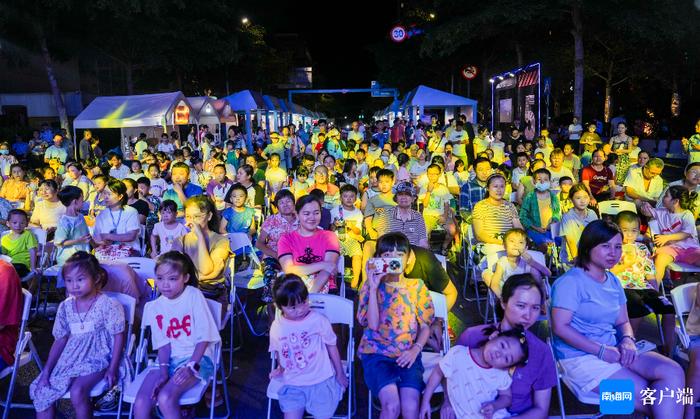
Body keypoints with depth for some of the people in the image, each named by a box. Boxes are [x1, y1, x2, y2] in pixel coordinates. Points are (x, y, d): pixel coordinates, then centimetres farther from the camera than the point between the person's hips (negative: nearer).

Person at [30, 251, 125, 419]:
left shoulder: (109, 305, -14)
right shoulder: (65, 307, 3)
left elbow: (118, 337, -11)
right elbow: (60, 340, 8)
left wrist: (112, 369, -14)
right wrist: (46, 370, 2)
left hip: (97, 359, -6)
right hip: (69, 359, 6)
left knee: (77, 391, -28)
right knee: (40, 390, -6)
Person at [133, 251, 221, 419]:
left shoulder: (194, 296, -10)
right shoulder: (154, 307, 3)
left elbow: (204, 337, -10)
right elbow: (164, 343, 1)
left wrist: (190, 366, -18)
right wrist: (164, 371, -14)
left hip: (198, 358, -4)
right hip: (169, 359, 5)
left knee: (165, 398, -26)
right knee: (140, 403, -14)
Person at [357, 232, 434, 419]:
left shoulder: (417, 286, 8)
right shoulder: (370, 285, 4)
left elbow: (426, 325, 8)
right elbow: (372, 324, -8)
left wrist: (416, 349, -10)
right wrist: (373, 287, -12)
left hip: (408, 355, 1)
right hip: (376, 353, -1)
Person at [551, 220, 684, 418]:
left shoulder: (614, 282, 14)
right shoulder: (570, 282, -13)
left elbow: (623, 322, 16)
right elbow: (560, 327, -18)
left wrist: (627, 340, -8)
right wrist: (601, 350, -19)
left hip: (613, 350, 8)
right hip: (581, 357, -8)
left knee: (673, 372, -14)